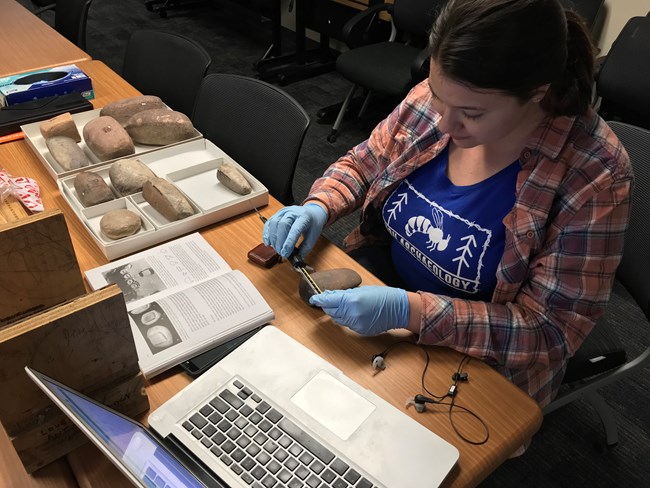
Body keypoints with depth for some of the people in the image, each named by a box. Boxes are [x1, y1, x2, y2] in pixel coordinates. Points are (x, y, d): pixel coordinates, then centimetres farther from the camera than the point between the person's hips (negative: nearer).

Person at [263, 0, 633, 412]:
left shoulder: (593, 175, -27)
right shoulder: (437, 97, -13)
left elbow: (552, 329, -24)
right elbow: (362, 163, 3)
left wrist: (409, 311, -35)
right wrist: (318, 206, -19)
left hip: (477, 354, -4)